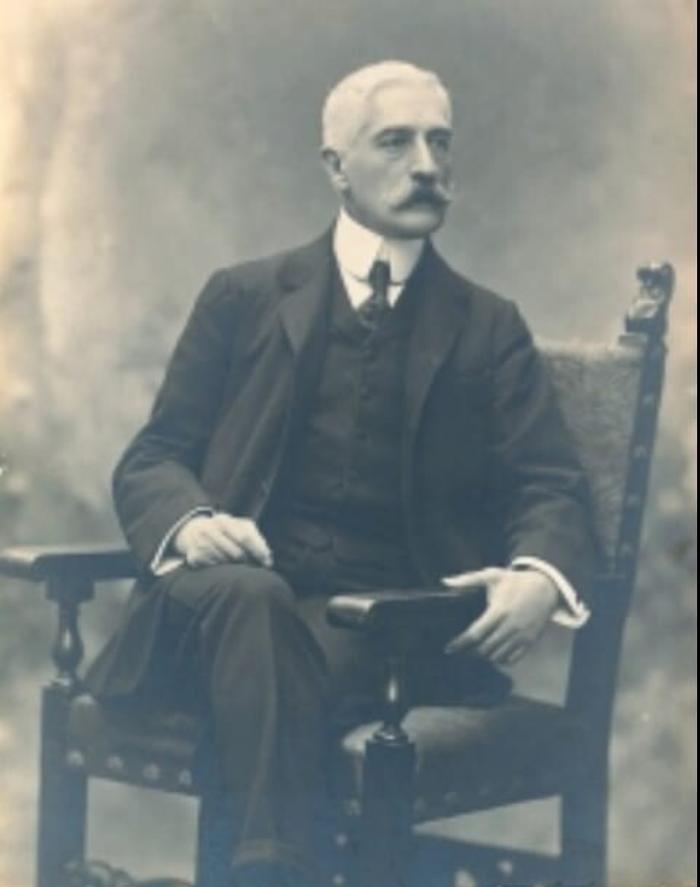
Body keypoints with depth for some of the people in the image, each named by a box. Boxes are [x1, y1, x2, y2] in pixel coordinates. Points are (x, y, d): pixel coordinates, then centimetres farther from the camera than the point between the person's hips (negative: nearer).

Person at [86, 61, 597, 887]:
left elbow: (551, 487, 7)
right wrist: (192, 523, -15)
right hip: (233, 596, 1)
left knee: (277, 660, -35)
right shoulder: (244, 298, 16)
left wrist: (541, 578, -19)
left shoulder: (490, 330, 17)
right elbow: (152, 459, 12)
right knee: (253, 598, -37)